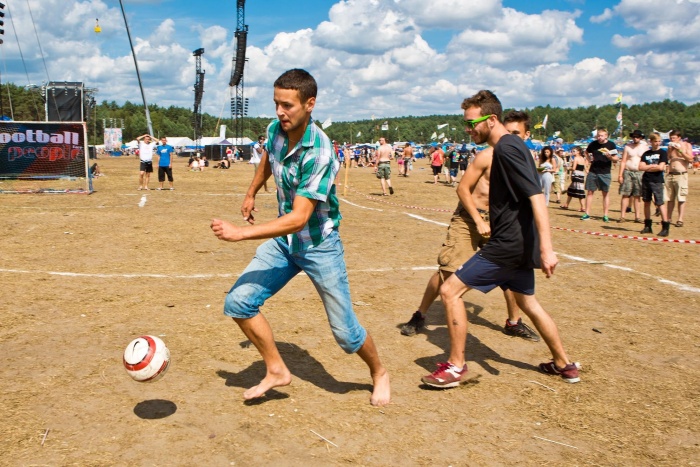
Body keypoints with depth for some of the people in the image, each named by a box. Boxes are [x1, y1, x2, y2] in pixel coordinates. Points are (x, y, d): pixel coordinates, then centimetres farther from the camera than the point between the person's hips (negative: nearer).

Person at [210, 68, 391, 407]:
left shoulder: (319, 152, -29)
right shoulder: (275, 129, -7)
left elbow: (299, 218, -33)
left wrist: (240, 234, -36)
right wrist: (251, 194, 28)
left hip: (318, 246, -6)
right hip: (283, 241, 6)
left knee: (345, 332, 1)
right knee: (238, 303, -6)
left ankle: (379, 374, 32)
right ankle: (277, 371, 13)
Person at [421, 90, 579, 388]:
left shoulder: (506, 149, -17)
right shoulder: (510, 145, 13)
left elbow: (536, 196, -26)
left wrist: (546, 248, -32)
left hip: (509, 244, -11)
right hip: (519, 242, 11)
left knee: (450, 290, -7)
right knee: (527, 302, 24)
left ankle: (456, 366, 4)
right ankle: (564, 365, 36)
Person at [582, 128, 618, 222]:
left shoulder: (611, 145, -3)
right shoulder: (593, 144, 4)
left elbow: (616, 159, -2)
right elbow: (587, 151, 25)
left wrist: (609, 156, -22)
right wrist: (589, 158, 8)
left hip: (605, 173, -2)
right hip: (593, 172, 2)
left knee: (605, 193, 3)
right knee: (590, 192, 3)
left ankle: (605, 215, 8)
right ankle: (587, 214, 8)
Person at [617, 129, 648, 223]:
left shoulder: (645, 147, 8)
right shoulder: (627, 147, 7)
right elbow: (623, 161, 4)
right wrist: (620, 175, -3)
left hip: (640, 173, 1)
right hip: (628, 172, 0)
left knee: (637, 196, 2)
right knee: (625, 194, -3)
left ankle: (637, 216, 7)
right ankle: (622, 216, -2)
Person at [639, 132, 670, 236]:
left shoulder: (663, 153, 0)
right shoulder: (646, 154, 12)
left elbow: (661, 167, -12)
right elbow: (641, 167, 2)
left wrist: (647, 167, -2)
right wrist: (653, 166, -6)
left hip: (657, 182, -5)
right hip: (646, 181, 5)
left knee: (660, 203, -9)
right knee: (646, 202, 9)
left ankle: (665, 227, -8)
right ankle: (647, 226, 17)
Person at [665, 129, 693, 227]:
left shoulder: (686, 145, 2)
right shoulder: (671, 146, 15)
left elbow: (690, 159, -8)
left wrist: (680, 150, -15)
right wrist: (670, 151, -4)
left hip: (681, 175, -5)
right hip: (670, 175, 5)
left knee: (681, 199, -6)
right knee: (669, 198, 6)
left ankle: (680, 220, -7)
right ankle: (669, 218, 13)